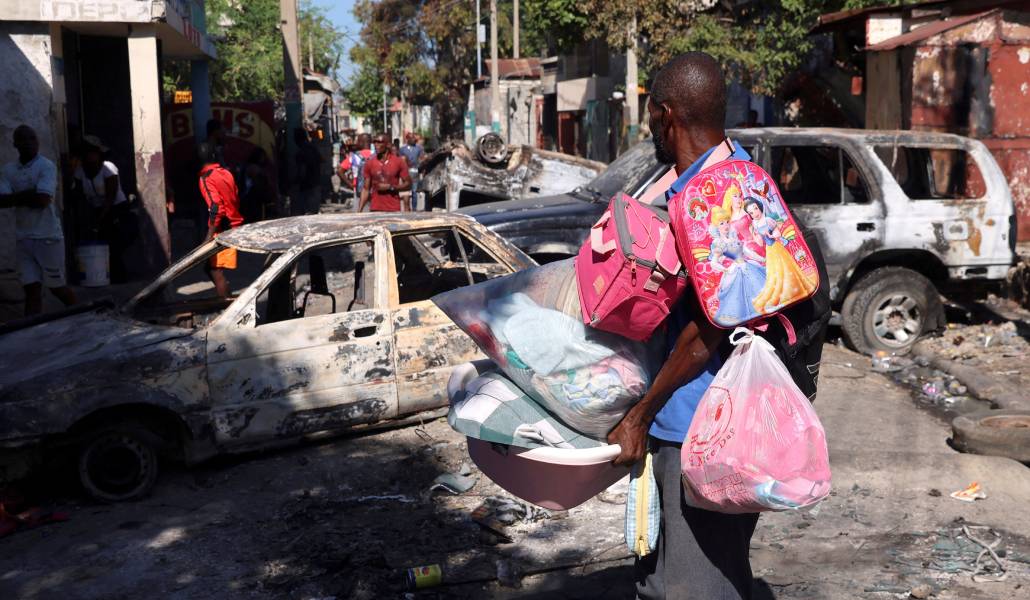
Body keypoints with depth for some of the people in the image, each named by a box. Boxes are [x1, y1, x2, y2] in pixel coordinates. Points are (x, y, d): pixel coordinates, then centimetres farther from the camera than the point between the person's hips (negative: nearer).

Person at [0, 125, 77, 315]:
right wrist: (29, 195, -14)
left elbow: (43, 200, -18)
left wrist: (17, 198, -5)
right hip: (23, 239, 4)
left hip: (48, 237, -4)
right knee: (32, 289, 1)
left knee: (57, 286, 7)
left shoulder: (46, 166, -8)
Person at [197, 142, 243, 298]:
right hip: (233, 225, 8)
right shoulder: (226, 172, 9)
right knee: (211, 267, 17)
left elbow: (216, 207, -23)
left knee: (215, 270, -4)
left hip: (222, 230, -8)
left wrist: (210, 235, -22)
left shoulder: (206, 178, -13)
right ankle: (225, 299, 21)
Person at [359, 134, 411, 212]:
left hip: (394, 210, -1)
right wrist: (359, 210, 0)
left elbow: (408, 184, 2)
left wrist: (390, 187, -11)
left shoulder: (399, 162, 0)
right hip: (376, 210, 2)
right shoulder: (369, 163, 6)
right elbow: (366, 189, 9)